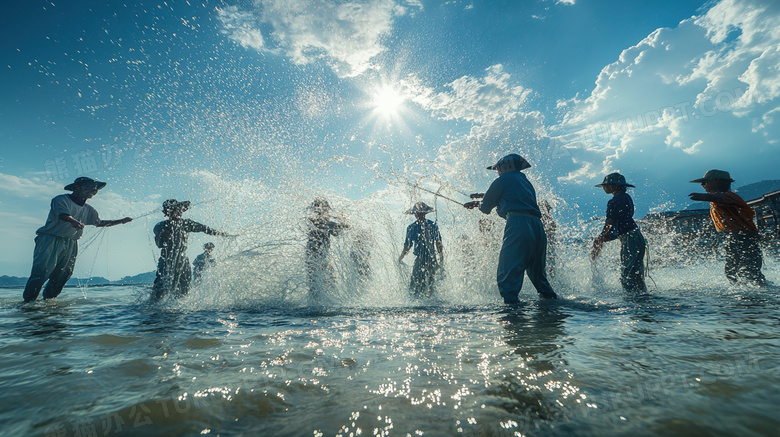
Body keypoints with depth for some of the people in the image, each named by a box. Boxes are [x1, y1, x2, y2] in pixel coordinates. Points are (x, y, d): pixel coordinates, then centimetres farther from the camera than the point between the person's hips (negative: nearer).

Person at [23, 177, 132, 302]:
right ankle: (28, 301, -4)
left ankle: (48, 300, 17)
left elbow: (99, 223, 24)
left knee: (62, 275, 4)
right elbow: (63, 214, -25)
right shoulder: (61, 200, -5)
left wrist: (121, 221, 19)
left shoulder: (88, 209, 15)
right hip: (50, 240, -6)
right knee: (41, 272, -12)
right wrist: (73, 221, -46)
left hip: (71, 244, 6)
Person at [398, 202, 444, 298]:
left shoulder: (412, 227, -10)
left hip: (420, 259, -4)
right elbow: (440, 245, 4)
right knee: (431, 282, 20)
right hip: (433, 260, 4)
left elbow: (408, 247, -8)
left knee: (416, 286, 9)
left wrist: (400, 258, 8)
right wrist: (441, 259, 17)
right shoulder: (433, 225, 1)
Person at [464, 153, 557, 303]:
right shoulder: (525, 181, 28)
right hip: (537, 226, 8)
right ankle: (550, 297, 29)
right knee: (536, 270, 23)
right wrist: (481, 195, 47)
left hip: (518, 225, -8)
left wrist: (478, 204, 34)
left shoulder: (504, 180, 7)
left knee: (507, 271, -9)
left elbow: (486, 207, 12)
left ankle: (510, 300, -17)